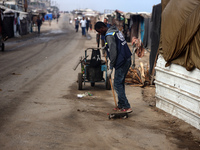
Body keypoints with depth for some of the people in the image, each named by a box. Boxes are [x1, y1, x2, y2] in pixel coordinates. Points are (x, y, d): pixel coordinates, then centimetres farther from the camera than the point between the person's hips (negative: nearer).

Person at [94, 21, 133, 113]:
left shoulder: (109, 36, -14)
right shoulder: (115, 31, 15)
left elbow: (113, 52, -19)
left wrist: (110, 68, -15)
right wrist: (106, 47, 31)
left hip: (121, 62, -10)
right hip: (127, 59, 10)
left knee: (117, 84, -5)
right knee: (120, 83, 15)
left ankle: (126, 107, -8)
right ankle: (121, 105, 22)